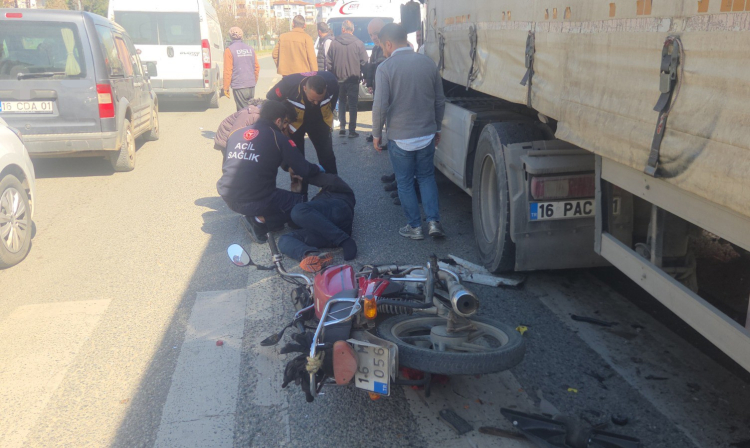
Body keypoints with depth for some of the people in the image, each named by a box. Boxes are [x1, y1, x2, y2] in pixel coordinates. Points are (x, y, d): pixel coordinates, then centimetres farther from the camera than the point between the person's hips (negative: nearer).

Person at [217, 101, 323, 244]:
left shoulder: (236, 133, 10)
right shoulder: (278, 138, -5)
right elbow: (305, 171, -5)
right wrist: (318, 169, 18)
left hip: (228, 199, 7)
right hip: (255, 202, -7)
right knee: (301, 204, 12)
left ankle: (255, 217, 10)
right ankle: (260, 222, -1)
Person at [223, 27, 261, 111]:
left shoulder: (229, 50, -6)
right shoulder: (251, 49, 10)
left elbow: (228, 71, -9)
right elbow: (257, 67, 14)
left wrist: (226, 88, -3)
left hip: (239, 86, -5)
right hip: (251, 86, 5)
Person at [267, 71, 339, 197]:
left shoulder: (332, 83, -30)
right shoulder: (288, 84, -37)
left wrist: (327, 118, 8)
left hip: (319, 120, 2)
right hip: (294, 122, -2)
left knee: (327, 156, 1)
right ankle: (300, 196, 12)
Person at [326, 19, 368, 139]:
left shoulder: (334, 42, -3)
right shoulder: (358, 43, -7)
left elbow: (329, 62, 1)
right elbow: (364, 61, -5)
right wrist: (360, 73, 11)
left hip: (339, 79, 2)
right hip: (353, 79, -2)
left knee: (341, 103, 16)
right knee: (352, 105, 4)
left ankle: (342, 127, 11)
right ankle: (352, 130, 2)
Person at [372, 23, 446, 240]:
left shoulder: (385, 68, -13)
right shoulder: (428, 63, -1)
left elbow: (380, 106, -14)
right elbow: (440, 101, 6)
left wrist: (376, 134, 0)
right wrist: (437, 128, 19)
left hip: (400, 138, -3)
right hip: (427, 135, 4)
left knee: (405, 183, 12)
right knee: (427, 177, 19)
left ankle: (415, 227, 18)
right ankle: (433, 221, 10)